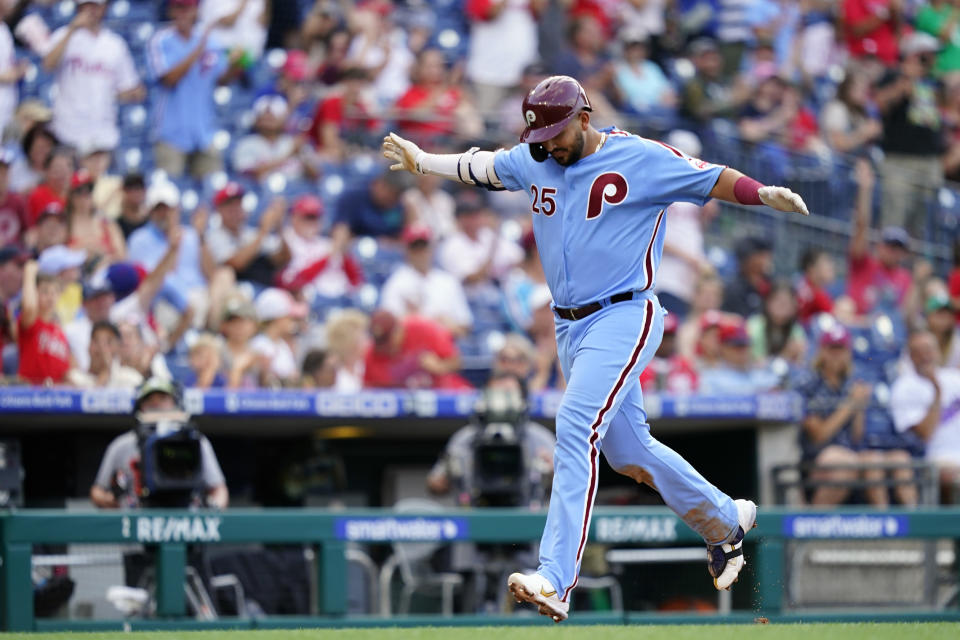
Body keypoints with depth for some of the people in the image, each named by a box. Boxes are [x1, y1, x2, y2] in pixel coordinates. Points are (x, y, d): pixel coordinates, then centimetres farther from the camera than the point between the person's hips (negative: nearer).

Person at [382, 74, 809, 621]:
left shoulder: (640, 159, -9)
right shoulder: (534, 163, 9)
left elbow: (712, 180, -13)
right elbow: (481, 165, 26)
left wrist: (763, 193, -30)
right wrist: (421, 162, 37)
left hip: (624, 318, -7)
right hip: (570, 326, 8)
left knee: (576, 428, -23)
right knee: (629, 452, 14)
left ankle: (557, 580, -29)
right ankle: (726, 521, 36)